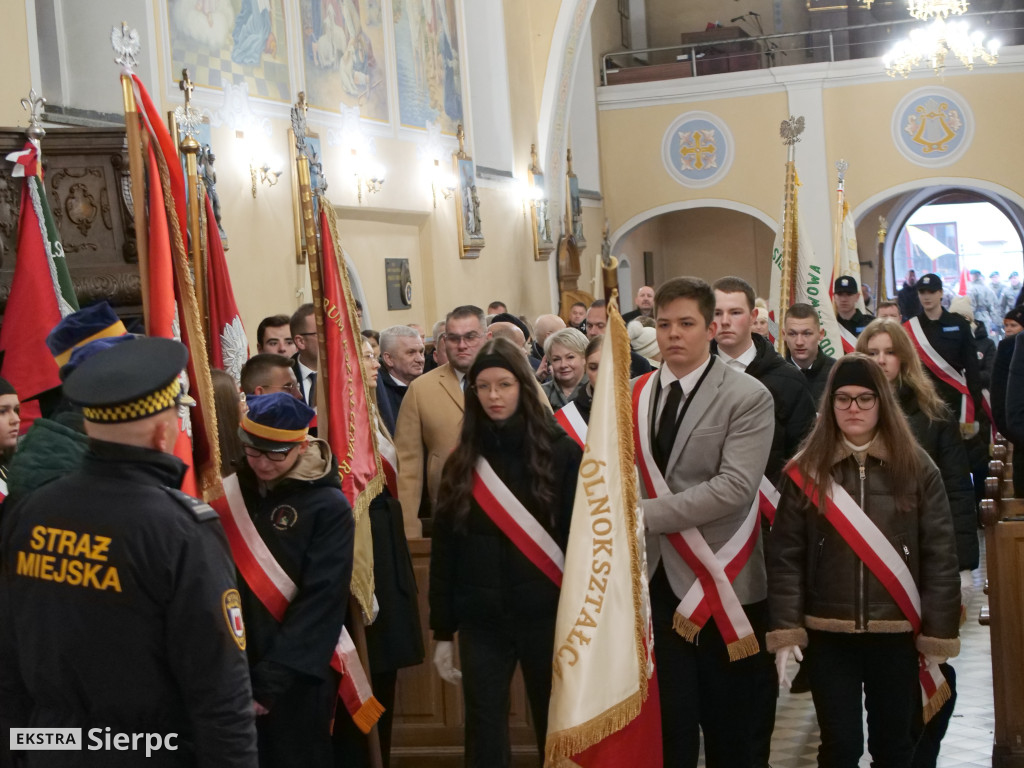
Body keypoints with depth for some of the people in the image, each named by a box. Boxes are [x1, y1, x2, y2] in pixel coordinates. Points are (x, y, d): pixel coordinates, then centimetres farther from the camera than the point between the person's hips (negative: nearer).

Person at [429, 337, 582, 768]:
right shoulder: (463, 462, 5)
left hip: (548, 616, -2)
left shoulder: (561, 453, -3)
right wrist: (442, 632, 3)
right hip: (481, 621, 2)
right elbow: (443, 549, 6)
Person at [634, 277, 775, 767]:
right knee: (668, 725, 6)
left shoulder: (748, 397, -7)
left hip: (721, 585, -3)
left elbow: (735, 487, -18)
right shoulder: (635, 395, 10)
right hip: (656, 582, 3)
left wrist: (646, 514, -19)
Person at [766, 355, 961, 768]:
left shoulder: (916, 468, 0)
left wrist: (939, 636, -5)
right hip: (828, 635, 0)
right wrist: (785, 631, -10)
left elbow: (941, 556, -1)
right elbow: (785, 556, -2)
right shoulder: (806, 472, 1)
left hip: (896, 634, 0)